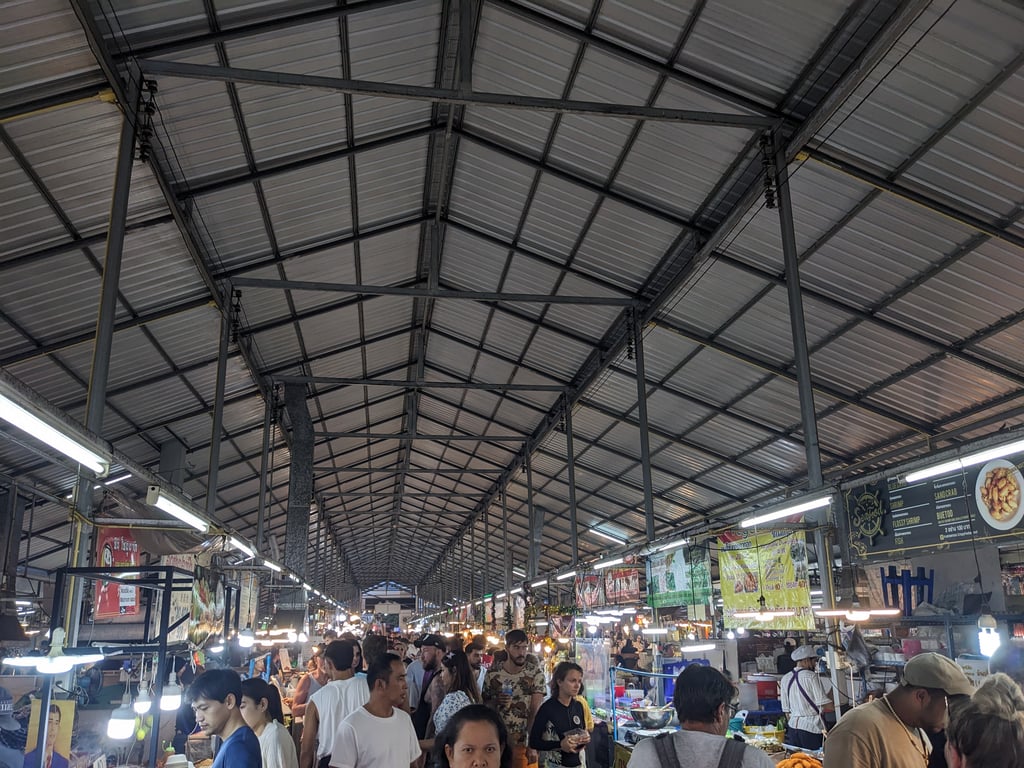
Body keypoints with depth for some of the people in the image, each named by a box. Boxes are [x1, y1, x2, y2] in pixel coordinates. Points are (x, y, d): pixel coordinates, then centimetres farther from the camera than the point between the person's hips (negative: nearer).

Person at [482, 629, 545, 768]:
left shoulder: (536, 673, -5)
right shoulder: (492, 673, -1)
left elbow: (535, 711, -10)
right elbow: (484, 704, 7)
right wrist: (497, 701, -14)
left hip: (524, 742, -2)